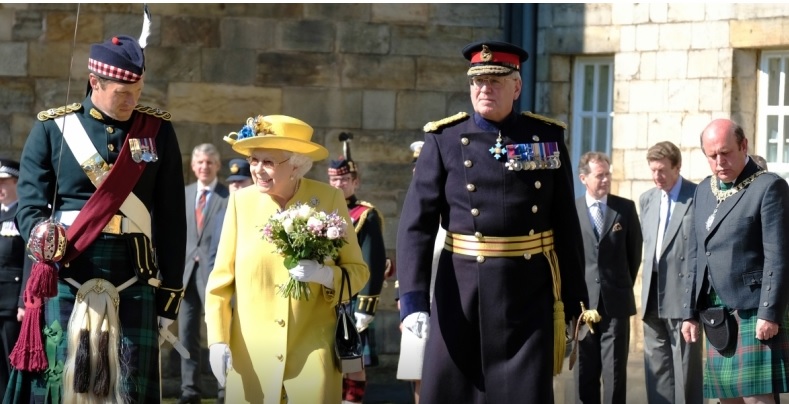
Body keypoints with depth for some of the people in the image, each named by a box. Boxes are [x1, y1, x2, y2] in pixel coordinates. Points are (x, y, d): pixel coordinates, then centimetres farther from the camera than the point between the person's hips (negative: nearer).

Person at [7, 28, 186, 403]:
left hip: (133, 285, 1)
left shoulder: (158, 131, 7)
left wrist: (169, 295, 5)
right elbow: (29, 206, 0)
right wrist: (45, 238, -23)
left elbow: (171, 221, 8)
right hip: (65, 284, -1)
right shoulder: (52, 128, 3)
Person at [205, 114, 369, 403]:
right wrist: (218, 340, -3)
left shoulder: (329, 200, -2)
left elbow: (358, 271, 3)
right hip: (251, 354, 1)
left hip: (313, 353, -1)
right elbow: (221, 278, 4)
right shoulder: (241, 201, 0)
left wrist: (324, 274, -17)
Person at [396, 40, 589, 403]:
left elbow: (566, 227, 6)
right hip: (462, 294, 0)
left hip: (531, 293, 1)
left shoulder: (548, 138, 4)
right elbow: (416, 225, -7)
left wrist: (575, 300, 4)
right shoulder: (445, 141, -1)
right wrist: (413, 299, -17)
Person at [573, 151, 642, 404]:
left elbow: (635, 250, 11)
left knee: (615, 370, 1)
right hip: (583, 301, 0)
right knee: (585, 370, 6)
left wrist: (625, 286, 12)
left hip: (616, 301, 0)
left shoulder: (626, 208, 4)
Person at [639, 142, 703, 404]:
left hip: (684, 294, -6)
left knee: (685, 365, -3)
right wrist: (648, 287, 12)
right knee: (656, 365, 8)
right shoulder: (647, 200, 14)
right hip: (653, 296, 6)